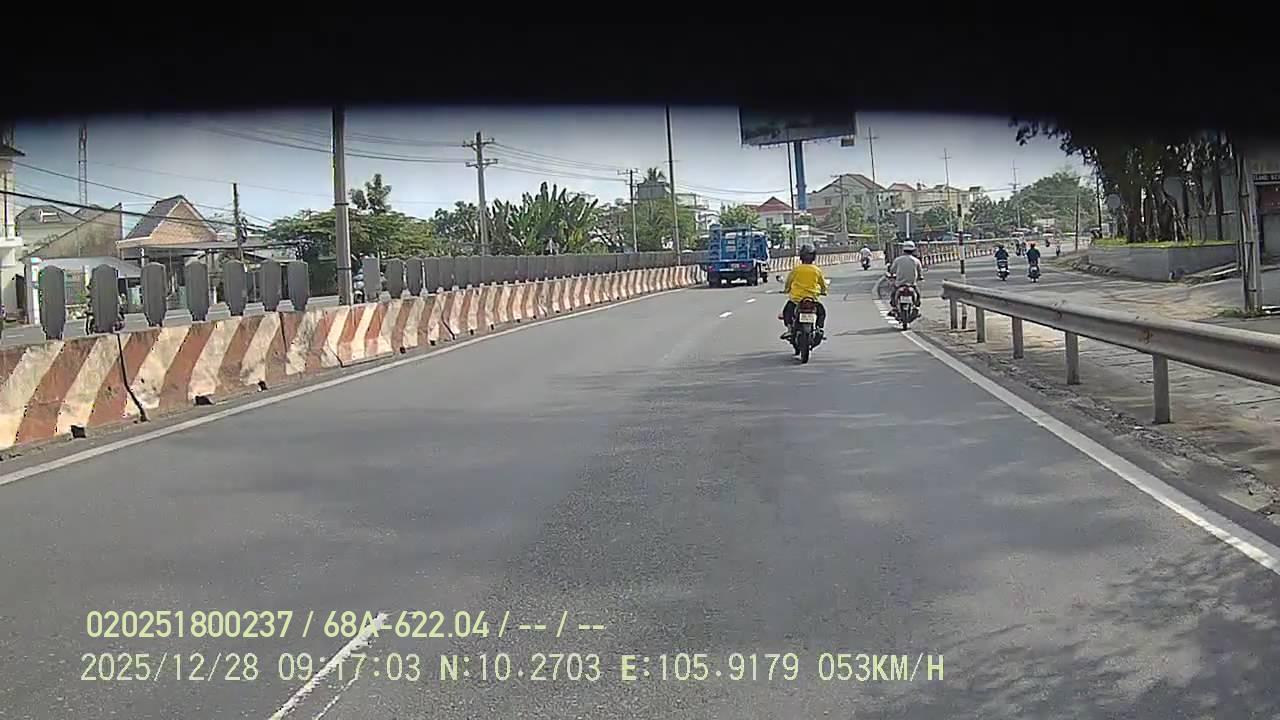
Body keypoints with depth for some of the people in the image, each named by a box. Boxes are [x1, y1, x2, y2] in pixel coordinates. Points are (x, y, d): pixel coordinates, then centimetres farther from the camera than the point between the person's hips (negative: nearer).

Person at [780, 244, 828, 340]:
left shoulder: (796, 269, -3)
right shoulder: (817, 270, 0)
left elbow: (788, 281, 6)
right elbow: (823, 283, 12)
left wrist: (786, 289, 27)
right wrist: (823, 291, 34)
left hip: (796, 297, 0)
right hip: (812, 298, 1)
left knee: (787, 310, 24)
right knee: (822, 311, 24)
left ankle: (789, 329, 7)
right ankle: (819, 328, 5)